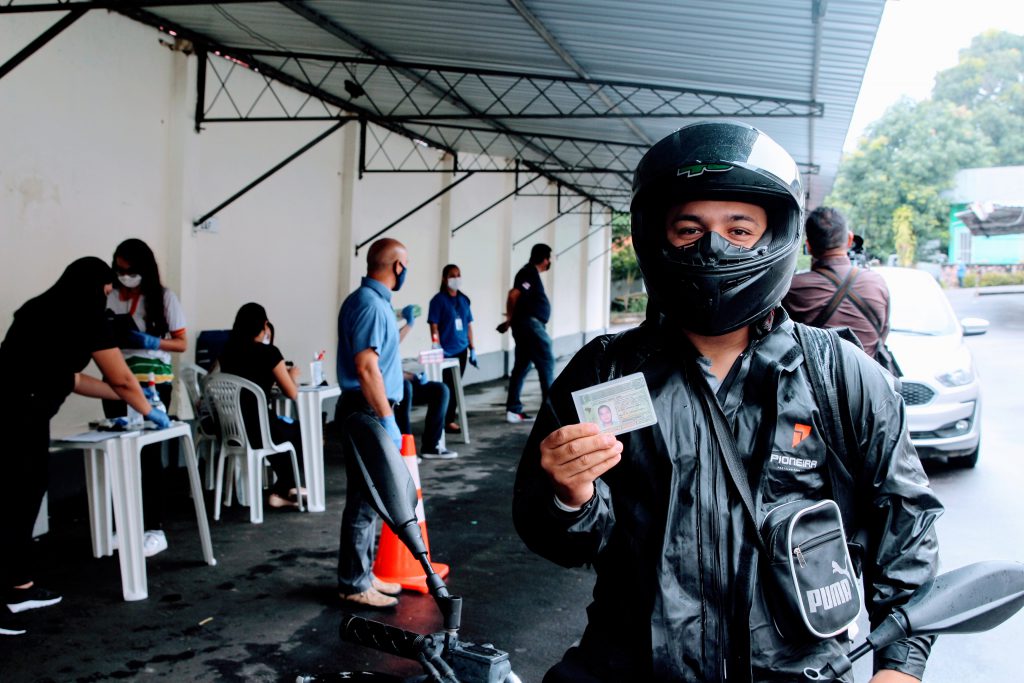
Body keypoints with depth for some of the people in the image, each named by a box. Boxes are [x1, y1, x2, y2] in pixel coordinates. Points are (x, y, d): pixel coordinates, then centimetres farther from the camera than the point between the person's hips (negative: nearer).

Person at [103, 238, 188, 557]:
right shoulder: (111, 297, 5)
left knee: (149, 453, -4)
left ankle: (155, 530, 0)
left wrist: (150, 342, -16)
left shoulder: (163, 297, -2)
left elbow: (181, 343, 0)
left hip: (153, 383, -3)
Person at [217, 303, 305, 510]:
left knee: (285, 427, 32)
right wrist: (291, 375, 12)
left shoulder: (227, 351, 5)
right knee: (300, 432, 24)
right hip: (258, 429, -6)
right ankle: (280, 491, 30)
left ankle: (287, 488, 40)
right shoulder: (268, 352, -12)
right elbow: (292, 393, -6)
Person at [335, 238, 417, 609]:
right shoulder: (371, 304, -18)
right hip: (367, 412, -11)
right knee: (364, 500, -3)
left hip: (369, 412, 11)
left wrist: (406, 325, 26)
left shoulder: (370, 300, 14)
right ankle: (354, 585, 7)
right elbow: (366, 368, -25)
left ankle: (362, 574, 27)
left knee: (368, 498, 17)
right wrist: (387, 420, -24)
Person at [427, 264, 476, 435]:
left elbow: (468, 325, 14)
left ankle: (450, 419, 21)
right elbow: (434, 326, -9)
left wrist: (472, 348, 12)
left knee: (455, 387, 12)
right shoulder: (438, 299, -7)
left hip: (461, 350, 6)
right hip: (446, 352, -6)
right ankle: (443, 421, 7)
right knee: (446, 387, -1)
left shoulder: (464, 299, 10)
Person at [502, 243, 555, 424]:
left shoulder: (529, 272, 19)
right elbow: (513, 295, -22)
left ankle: (513, 410, 8)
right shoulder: (530, 273, -12)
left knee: (521, 367, 8)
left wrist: (512, 318, 8)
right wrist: (511, 317, -6)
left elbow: (516, 296, 20)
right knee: (546, 363, -3)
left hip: (526, 325, 10)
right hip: (531, 324, -10)